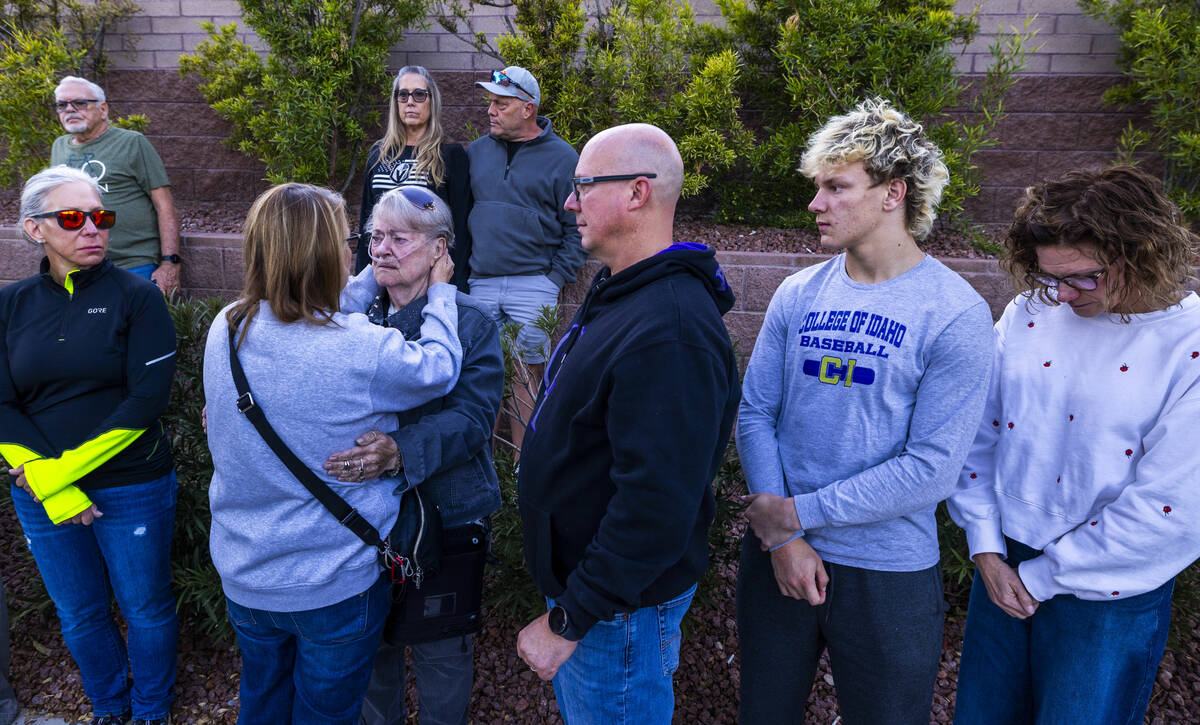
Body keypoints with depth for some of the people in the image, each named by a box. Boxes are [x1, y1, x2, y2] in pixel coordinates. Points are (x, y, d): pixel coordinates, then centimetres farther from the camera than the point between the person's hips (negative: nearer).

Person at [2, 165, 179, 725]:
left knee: (146, 608, 12)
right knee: (79, 615, 18)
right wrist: (47, 484, -15)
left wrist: (67, 469, -18)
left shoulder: (135, 296, -9)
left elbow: (147, 399, -15)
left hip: (132, 486, -3)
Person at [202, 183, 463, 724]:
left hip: (243, 574, 5)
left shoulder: (225, 330, -11)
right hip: (334, 588, -5)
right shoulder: (363, 349, -29)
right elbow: (438, 368, -9)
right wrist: (440, 293, 7)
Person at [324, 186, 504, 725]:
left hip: (445, 514, -3)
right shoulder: (352, 314, 2)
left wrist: (401, 452, -38)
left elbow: (473, 416, -22)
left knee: (441, 650, 14)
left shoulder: (469, 323, -10)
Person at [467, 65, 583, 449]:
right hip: (480, 283, 4)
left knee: (527, 374, 0)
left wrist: (557, 277, -7)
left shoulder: (562, 157, 0)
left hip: (533, 285, -4)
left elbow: (577, 227, -1)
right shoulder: (476, 151, 12)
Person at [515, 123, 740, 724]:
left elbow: (656, 507, -33)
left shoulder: (670, 336, -30)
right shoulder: (618, 291, 6)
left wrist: (568, 622, -24)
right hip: (578, 575, 10)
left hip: (621, 608, -10)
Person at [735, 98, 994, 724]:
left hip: (887, 575, -3)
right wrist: (782, 537, -12)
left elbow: (931, 470, -18)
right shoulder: (797, 294, 0)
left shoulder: (955, 314, -13)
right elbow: (755, 414, -2)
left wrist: (796, 513, -16)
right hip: (776, 555, 4)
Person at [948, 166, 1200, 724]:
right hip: (1002, 569, 4)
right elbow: (978, 435, 4)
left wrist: (1041, 577, -13)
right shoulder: (1028, 313, -2)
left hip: (1109, 599, -4)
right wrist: (985, 547, -3)